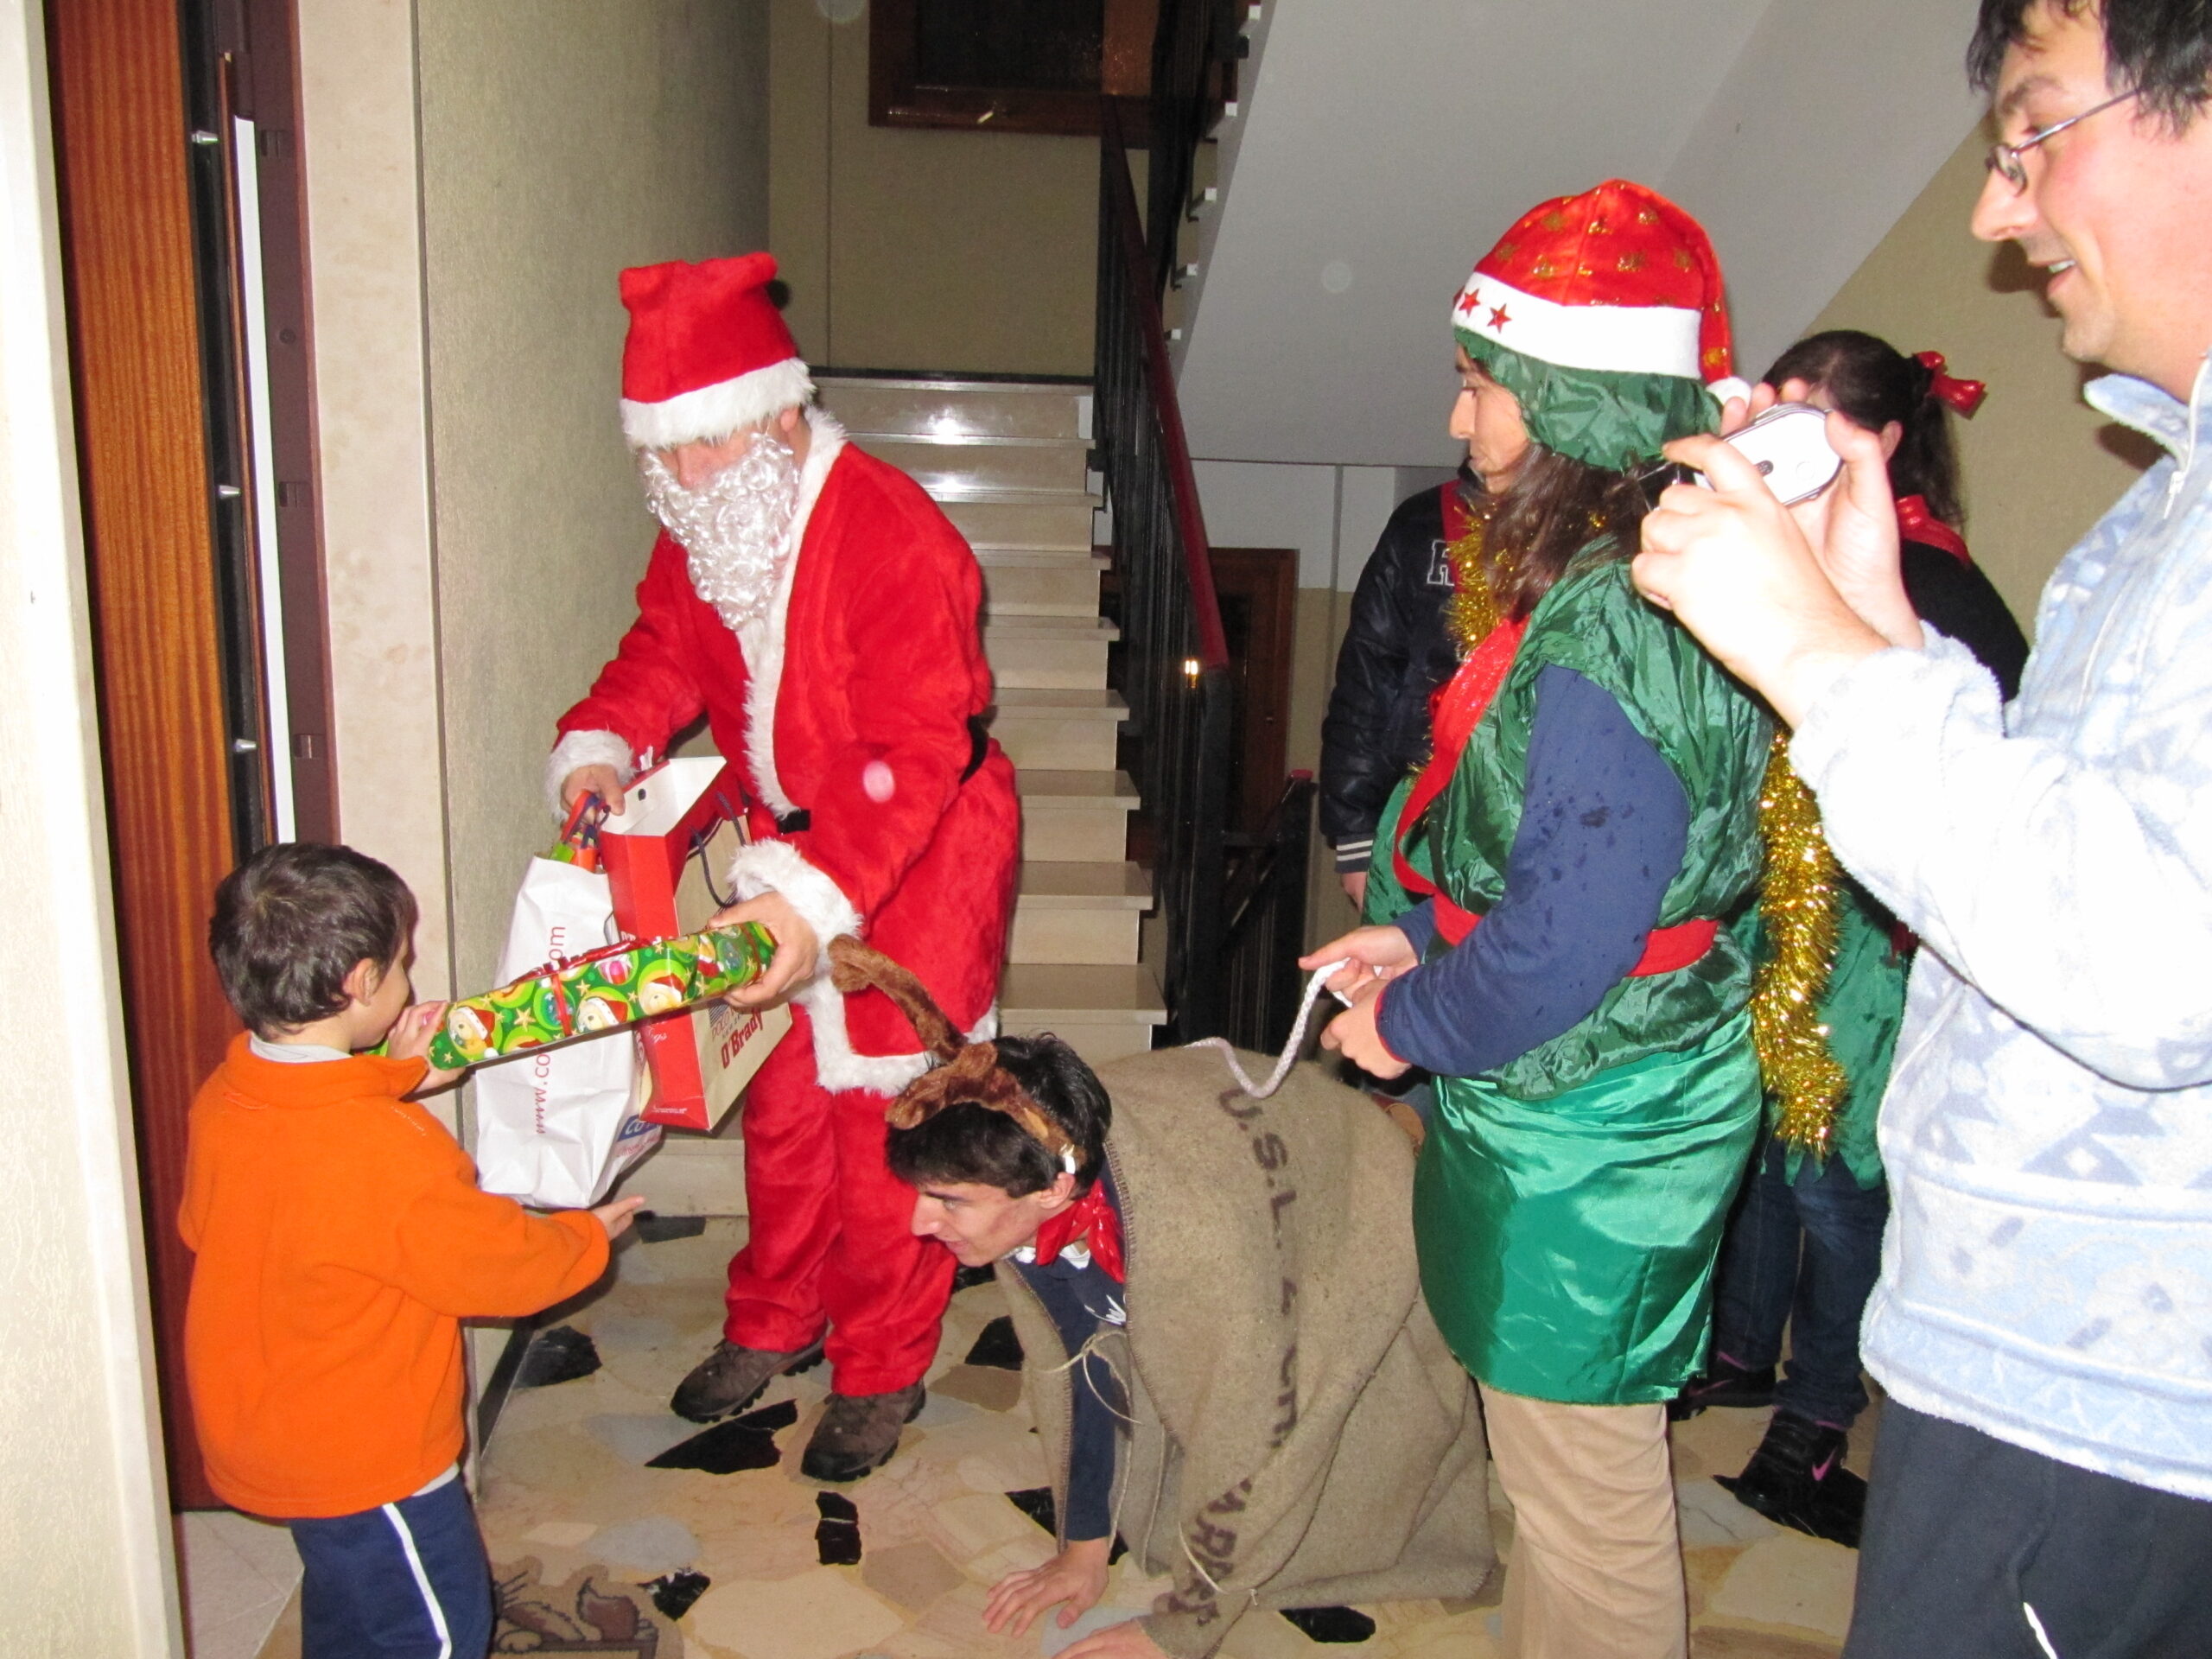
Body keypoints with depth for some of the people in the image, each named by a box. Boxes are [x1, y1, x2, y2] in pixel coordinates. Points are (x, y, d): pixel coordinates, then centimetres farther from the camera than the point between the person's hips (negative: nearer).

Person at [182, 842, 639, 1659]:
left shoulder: (223, 1098, -10)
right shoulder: (384, 1154, -35)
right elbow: (498, 1262, -22)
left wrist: (393, 1077, 7)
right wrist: (589, 1235, 0)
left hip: (252, 1430, 8)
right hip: (366, 1461, -8)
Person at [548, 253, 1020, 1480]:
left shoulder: (891, 538, -28)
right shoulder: (700, 529, -3)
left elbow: (913, 758, -32)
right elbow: (665, 650, 7)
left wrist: (815, 898, -41)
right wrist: (601, 745, -14)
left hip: (913, 866, -7)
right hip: (787, 845, 7)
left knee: (883, 1123, 4)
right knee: (780, 1103, 18)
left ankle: (881, 1374, 24)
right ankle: (774, 1323, 40)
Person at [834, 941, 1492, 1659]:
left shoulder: (1199, 1229, -45)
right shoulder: (1036, 1158, -25)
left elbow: (1245, 1446, -30)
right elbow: (1080, 1357, -9)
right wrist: (1083, 1546, -1)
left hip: (1351, 1242, -5)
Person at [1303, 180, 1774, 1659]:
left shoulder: (1604, 633, -25)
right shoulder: (1630, 581, 7)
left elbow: (1564, 943, -26)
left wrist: (1410, 1021, -10)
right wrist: (1422, 935, 9)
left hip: (1587, 1132, -10)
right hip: (1592, 1105, 10)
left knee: (1582, 1478, 9)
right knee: (1571, 1456, 24)